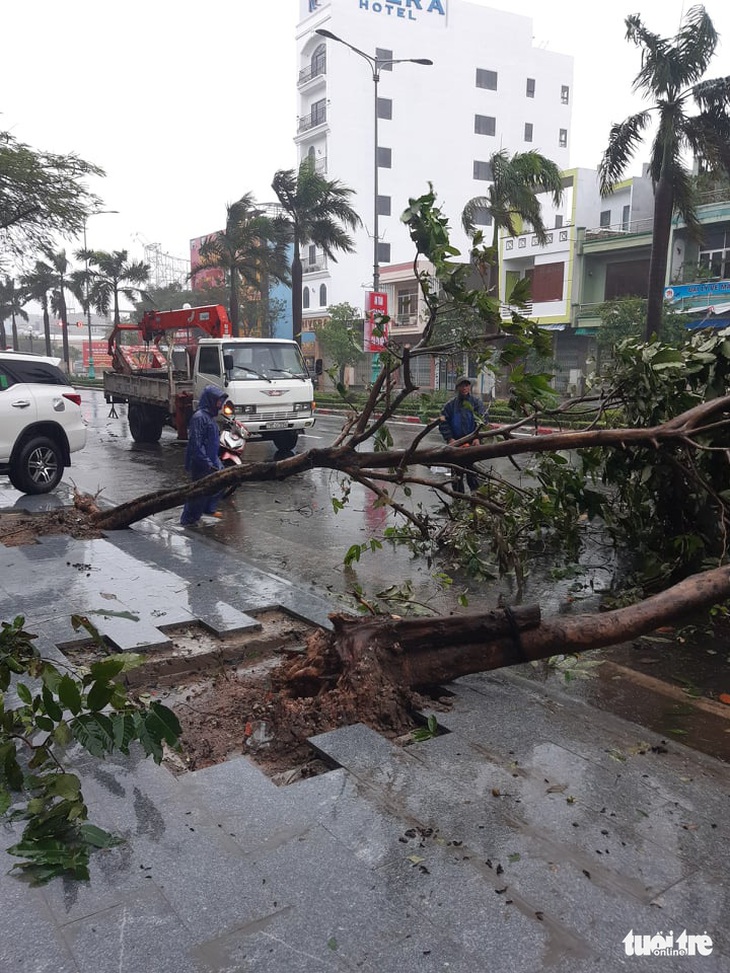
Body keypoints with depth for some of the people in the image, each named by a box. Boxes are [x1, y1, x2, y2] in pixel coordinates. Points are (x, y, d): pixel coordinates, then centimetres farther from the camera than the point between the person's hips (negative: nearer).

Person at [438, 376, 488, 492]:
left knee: (472, 472, -5)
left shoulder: (477, 402, 3)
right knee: (457, 473, 7)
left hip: (472, 443, -2)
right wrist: (450, 438, -8)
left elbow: (482, 421, -4)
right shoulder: (451, 404, 6)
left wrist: (478, 437, -18)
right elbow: (443, 422, 4)